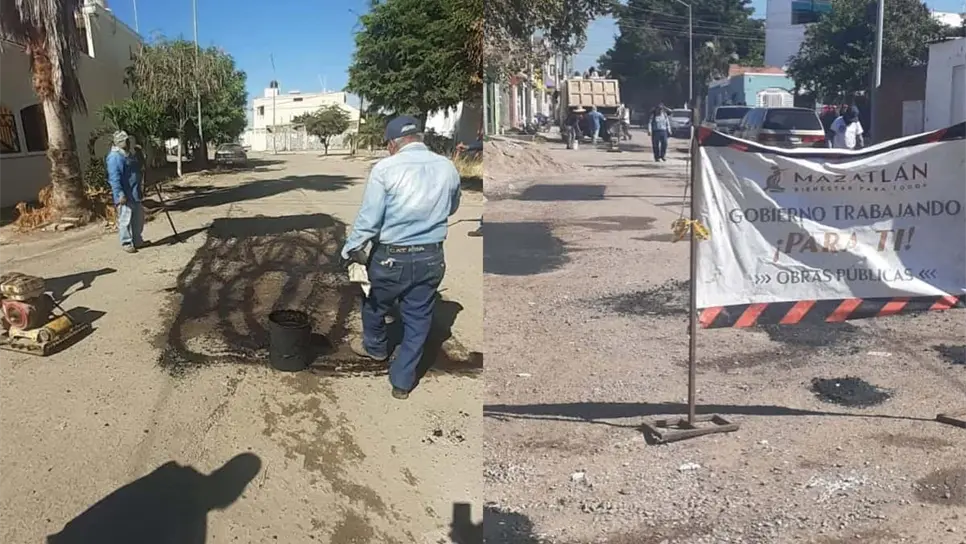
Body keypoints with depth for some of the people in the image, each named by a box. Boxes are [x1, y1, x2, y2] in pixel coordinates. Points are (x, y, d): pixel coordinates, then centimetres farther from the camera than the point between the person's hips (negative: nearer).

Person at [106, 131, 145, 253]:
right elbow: (114, 178, -22)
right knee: (125, 220, -4)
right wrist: (120, 194, -26)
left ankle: (137, 241, 28)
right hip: (125, 196, -10)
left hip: (135, 194, 10)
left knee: (138, 219, 16)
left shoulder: (128, 155, 16)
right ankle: (126, 243, 4)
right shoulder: (115, 157, -16)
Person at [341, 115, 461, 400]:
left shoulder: (385, 168, -14)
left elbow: (368, 218, -14)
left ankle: (375, 347, 50)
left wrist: (350, 250, -1)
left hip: (391, 257, -3)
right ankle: (402, 381, 26)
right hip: (432, 258, 3)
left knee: (375, 305, 25)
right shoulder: (448, 167, 0)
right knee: (418, 319, 15)